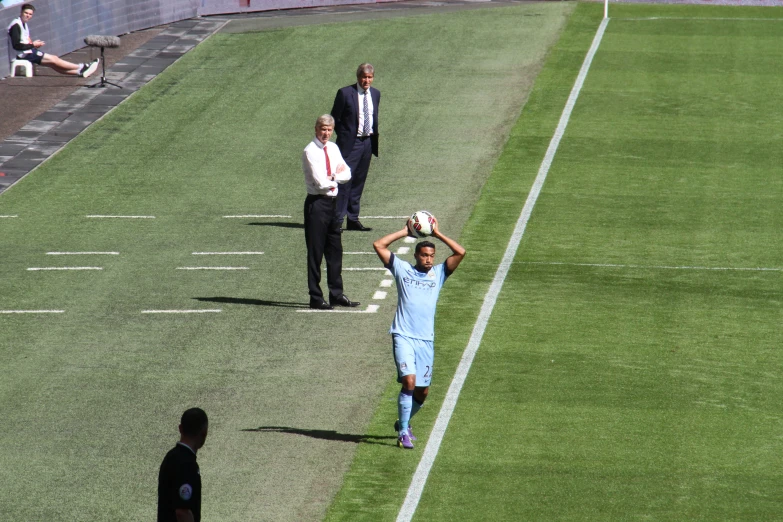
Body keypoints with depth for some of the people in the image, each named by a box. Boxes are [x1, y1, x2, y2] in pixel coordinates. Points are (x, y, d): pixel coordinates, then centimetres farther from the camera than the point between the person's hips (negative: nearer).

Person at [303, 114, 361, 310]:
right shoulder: (311, 152, -13)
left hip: (333, 202, 7)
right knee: (316, 252, -2)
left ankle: (336, 294, 23)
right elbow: (321, 182, -19)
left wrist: (332, 177, -11)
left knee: (335, 251, 13)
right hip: (317, 203, -7)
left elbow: (347, 175, 7)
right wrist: (337, 175, -3)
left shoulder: (333, 149, 10)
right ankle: (316, 298, 4)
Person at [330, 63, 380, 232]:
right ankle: (337, 220, -9)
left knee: (358, 182, 10)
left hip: (368, 142, 6)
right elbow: (335, 118, -3)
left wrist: (374, 136, 9)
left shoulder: (375, 94, 10)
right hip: (351, 142, -6)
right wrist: (344, 135, -4)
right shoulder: (345, 93, -8)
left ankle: (353, 220, 16)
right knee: (345, 181, -9)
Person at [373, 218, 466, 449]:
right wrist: (405, 232, 6)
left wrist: (437, 234, 5)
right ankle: (403, 432, -13)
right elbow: (379, 245, 4)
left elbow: (460, 252, 4)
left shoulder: (438, 273, 12)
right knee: (409, 380, -20)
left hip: (426, 340, 3)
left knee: (422, 391, 7)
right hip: (403, 336, -3)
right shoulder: (402, 269, 7)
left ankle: (404, 423, 33)